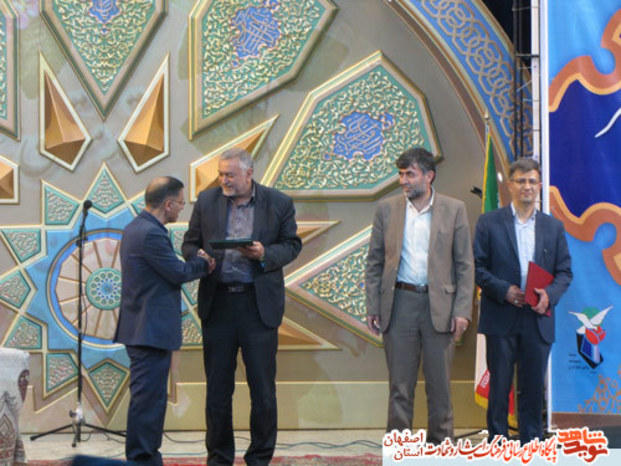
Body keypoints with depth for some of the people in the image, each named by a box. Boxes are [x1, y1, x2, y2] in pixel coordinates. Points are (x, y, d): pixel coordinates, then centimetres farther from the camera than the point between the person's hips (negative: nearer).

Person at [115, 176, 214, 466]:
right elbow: (179, 273, -15)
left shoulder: (136, 228, 15)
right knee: (149, 397, -7)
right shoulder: (150, 233, -19)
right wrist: (202, 263, 4)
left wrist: (197, 263, 7)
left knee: (148, 397, 15)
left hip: (143, 329, 11)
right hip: (151, 331, -11)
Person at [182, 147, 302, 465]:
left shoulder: (278, 204, 1)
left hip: (259, 304, -2)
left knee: (263, 388, 2)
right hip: (217, 302, 2)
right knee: (217, 387, 7)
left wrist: (265, 254, -13)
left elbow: (292, 244, 7)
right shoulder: (207, 201, 6)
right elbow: (190, 244, 12)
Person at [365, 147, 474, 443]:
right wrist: (372, 308, 2)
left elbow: (465, 265, 2)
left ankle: (440, 445, 16)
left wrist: (462, 310, -5)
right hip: (399, 303, 1)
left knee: (439, 383, 5)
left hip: (439, 305, -1)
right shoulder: (387, 210, 6)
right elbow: (374, 263, 9)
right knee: (400, 383, 4)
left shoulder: (454, 210, 1)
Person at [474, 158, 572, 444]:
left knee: (533, 388, 6)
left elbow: (564, 271, 10)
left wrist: (550, 295, -10)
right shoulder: (489, 223, 4)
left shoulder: (553, 227, 11)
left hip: (538, 319, 2)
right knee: (499, 386, 2)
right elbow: (477, 267, 1)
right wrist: (504, 290, -14)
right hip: (501, 318, -2)